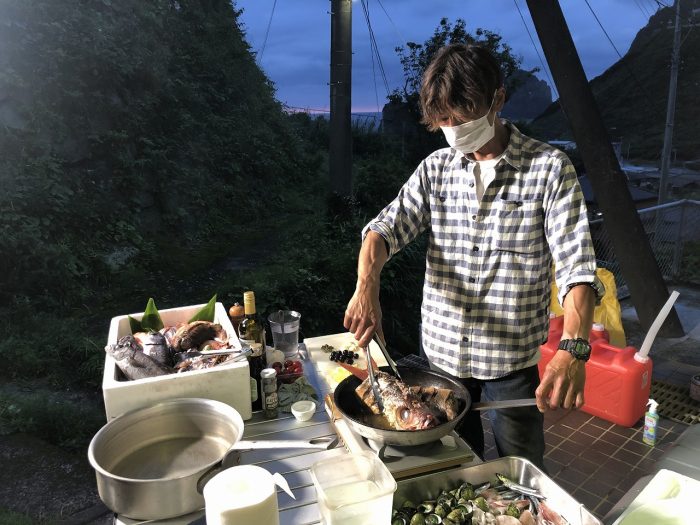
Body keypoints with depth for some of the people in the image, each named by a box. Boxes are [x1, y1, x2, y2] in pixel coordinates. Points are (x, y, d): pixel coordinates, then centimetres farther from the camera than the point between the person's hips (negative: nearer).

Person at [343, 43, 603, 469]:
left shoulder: (549, 168, -10)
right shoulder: (436, 169, 2)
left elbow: (577, 265, -17)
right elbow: (387, 228, -6)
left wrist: (574, 348, -33)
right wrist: (367, 287, -27)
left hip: (512, 359, -3)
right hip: (441, 353, 4)